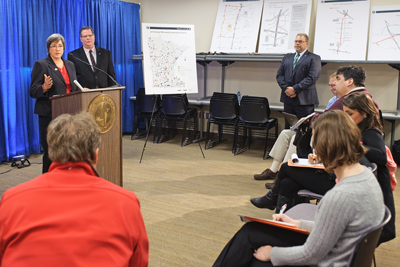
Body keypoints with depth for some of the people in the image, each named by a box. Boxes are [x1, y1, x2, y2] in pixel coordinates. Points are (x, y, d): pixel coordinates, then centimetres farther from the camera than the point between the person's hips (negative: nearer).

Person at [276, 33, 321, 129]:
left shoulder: (314, 58, 3)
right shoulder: (287, 58, 20)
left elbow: (312, 77, -10)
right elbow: (279, 75, 12)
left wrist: (295, 89, -15)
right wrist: (286, 88, -7)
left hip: (304, 100, -5)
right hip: (288, 98, 5)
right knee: (288, 127, 9)